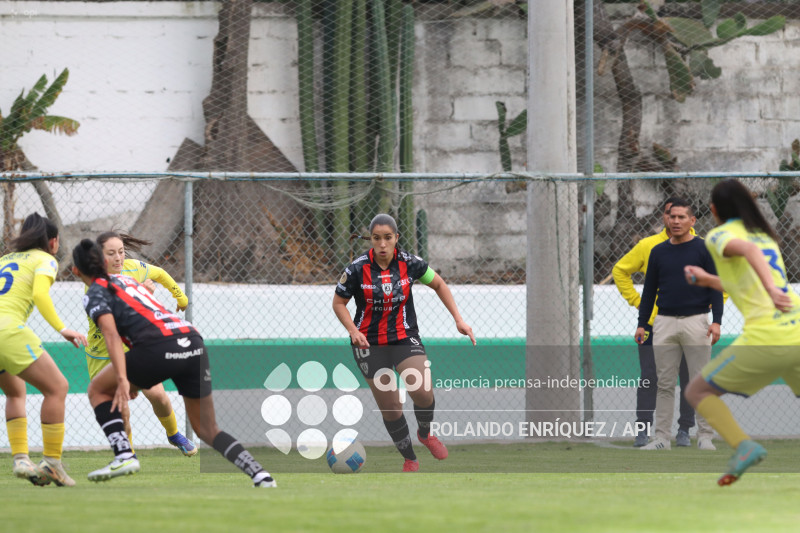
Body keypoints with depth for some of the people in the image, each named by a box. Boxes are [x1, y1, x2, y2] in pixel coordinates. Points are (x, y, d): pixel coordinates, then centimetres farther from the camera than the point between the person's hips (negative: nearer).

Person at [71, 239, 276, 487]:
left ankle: (123, 455, -2)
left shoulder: (95, 293, 8)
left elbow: (111, 334, -9)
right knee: (207, 430, 15)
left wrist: (123, 380, -20)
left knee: (98, 390, 15)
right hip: (194, 342, 7)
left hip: (159, 346, -7)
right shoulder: (126, 280, 30)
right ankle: (260, 474, -1)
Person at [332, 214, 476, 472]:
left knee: (422, 392, -21)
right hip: (369, 344, -1)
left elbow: (439, 285, 7)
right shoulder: (357, 269, -13)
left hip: (405, 338, 1)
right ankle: (409, 460, 21)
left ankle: (425, 433, 12)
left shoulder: (410, 264, -9)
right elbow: (339, 303, -1)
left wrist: (459, 320, 2)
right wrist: (353, 330, -17)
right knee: (390, 409, -1)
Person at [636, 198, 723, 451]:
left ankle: (705, 437, 2)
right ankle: (662, 437, 7)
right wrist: (641, 324, 9)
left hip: (695, 322, -3)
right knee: (665, 384, 4)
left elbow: (715, 287, -3)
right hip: (665, 323, 3)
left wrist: (716, 321, -12)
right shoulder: (659, 252, 10)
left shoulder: (704, 250, -1)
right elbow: (649, 290, 14)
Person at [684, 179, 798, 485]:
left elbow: (749, 250, -19)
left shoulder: (720, 235, 5)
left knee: (697, 391, 9)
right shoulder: (766, 235, 26)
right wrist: (709, 280, 47)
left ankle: (743, 446, -14)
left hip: (765, 338, -6)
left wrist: (771, 290, -34)